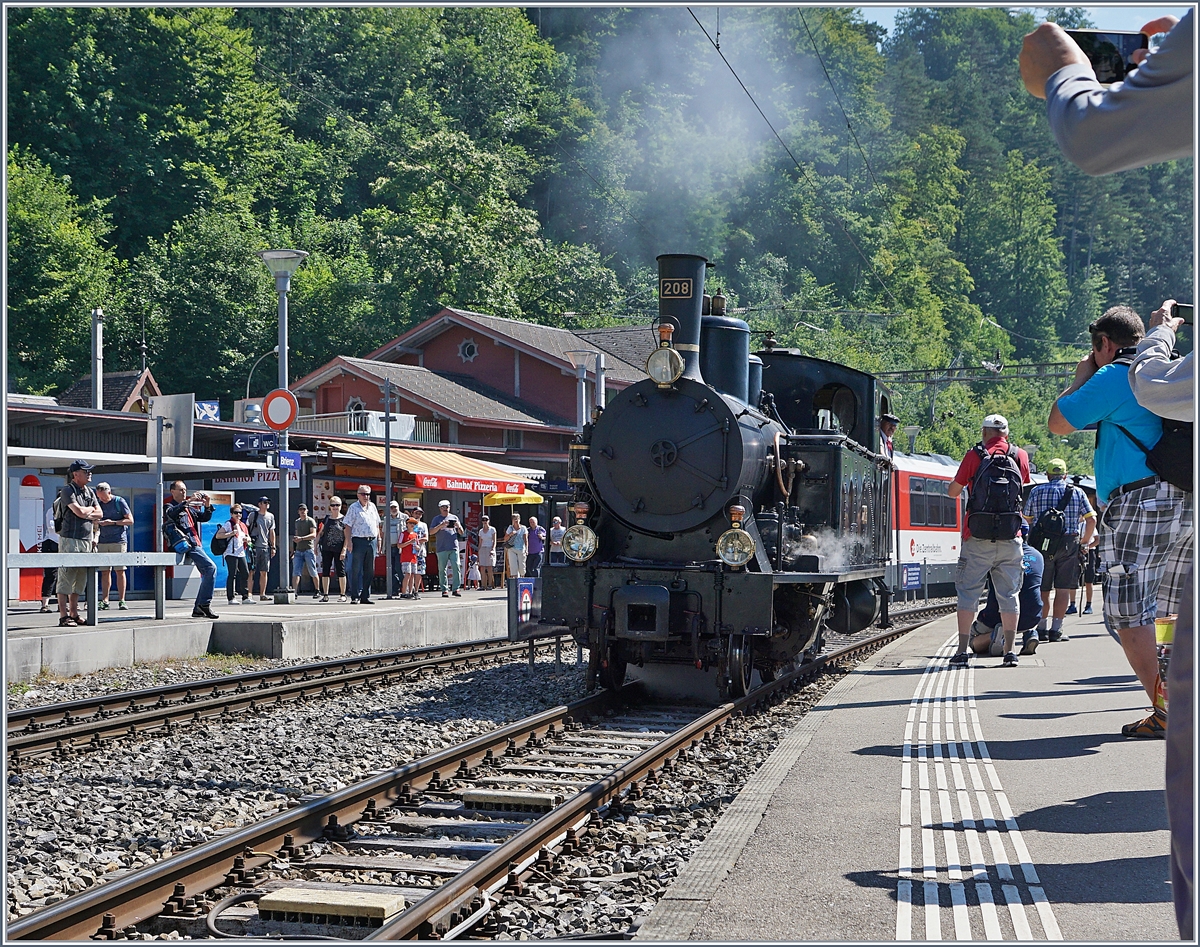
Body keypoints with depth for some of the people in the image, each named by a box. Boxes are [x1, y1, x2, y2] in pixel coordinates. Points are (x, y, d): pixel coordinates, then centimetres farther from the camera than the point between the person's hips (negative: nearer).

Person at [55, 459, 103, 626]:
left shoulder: (90, 491, 17)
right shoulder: (68, 490, -7)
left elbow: (99, 514, 10)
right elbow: (80, 512, -18)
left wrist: (85, 514, -6)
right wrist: (91, 510, 2)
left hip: (86, 540, 8)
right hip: (70, 539, -8)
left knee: (80, 579, 10)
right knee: (66, 578, -7)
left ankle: (74, 614, 17)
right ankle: (64, 617, -7)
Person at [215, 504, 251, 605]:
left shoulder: (242, 525, 18)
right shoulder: (228, 524, -4)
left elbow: (248, 537, 28)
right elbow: (218, 535, -13)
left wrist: (247, 539, 4)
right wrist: (231, 533, -18)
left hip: (241, 553, 7)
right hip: (231, 553, -7)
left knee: (245, 574, 4)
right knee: (232, 575, -7)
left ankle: (245, 597, 11)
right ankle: (231, 598, -4)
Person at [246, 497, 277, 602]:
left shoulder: (270, 516, 15)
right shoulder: (253, 514, 1)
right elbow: (245, 528, 0)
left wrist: (273, 547, 14)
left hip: (265, 547, 5)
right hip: (254, 546, -5)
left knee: (264, 572, 4)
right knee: (251, 571, -7)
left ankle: (262, 594, 9)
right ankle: (249, 594, -6)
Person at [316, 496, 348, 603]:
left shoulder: (343, 520, -2)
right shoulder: (326, 519, 9)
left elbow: (347, 537, -4)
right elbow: (320, 533, 16)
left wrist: (344, 550, -11)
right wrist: (316, 545, 8)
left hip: (339, 550, -4)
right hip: (327, 549, 4)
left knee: (340, 572, 1)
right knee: (325, 572, 4)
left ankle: (343, 594, 9)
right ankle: (325, 595, 9)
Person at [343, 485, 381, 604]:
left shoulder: (372, 506, 16)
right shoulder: (353, 508, -1)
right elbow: (348, 526, -4)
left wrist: (378, 539, 15)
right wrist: (349, 542, -13)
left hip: (372, 541, 6)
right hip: (359, 541, -6)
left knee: (369, 571, 6)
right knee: (356, 570, -5)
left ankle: (365, 596, 12)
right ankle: (355, 597, -4)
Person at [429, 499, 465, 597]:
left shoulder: (454, 518, 16)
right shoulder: (437, 519, 10)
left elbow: (461, 533, 17)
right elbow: (431, 532, 0)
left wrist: (458, 526, -4)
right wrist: (440, 526, -13)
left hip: (454, 547, 1)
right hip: (442, 548, -1)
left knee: (456, 567, -9)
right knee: (442, 570, -1)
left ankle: (455, 588, -6)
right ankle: (444, 590, 4)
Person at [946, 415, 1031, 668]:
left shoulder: (975, 455, -2)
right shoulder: (1020, 456, 6)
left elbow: (952, 491, 2)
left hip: (978, 536, -2)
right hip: (1010, 536, 2)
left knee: (968, 592, 3)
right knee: (1009, 594, 7)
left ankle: (962, 651, -1)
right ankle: (1010, 650, 3)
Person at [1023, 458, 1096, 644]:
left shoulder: (1036, 491, 7)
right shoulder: (1077, 492, 6)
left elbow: (1027, 519, 12)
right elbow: (1091, 519, 2)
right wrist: (1085, 540, 17)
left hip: (1041, 544, 1)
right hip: (1068, 543, 0)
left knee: (1042, 588, 8)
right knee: (1063, 588, 2)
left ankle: (1042, 627, 8)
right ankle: (1056, 629, -2)